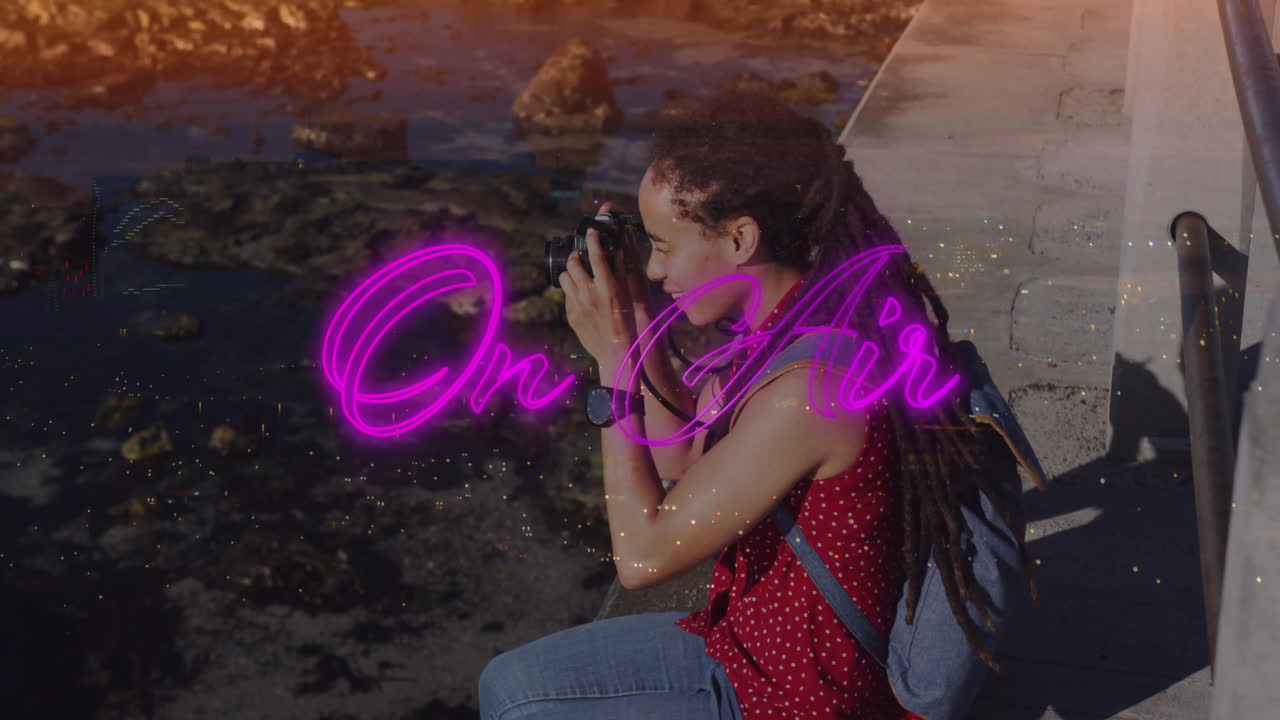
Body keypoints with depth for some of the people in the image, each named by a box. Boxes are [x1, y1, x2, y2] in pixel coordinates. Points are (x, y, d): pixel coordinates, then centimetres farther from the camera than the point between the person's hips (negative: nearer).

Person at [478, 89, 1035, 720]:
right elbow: (681, 457, 12)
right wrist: (638, 324, 0)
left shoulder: (807, 389, -31)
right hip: (747, 639, 9)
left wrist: (614, 357, -21)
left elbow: (643, 554, -25)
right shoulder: (780, 332, -3)